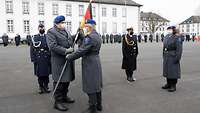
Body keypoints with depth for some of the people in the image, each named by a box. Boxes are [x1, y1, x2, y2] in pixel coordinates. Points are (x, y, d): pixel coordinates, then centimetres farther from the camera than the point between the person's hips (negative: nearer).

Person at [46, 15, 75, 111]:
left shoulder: (66, 31, 16)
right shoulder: (51, 32, -10)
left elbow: (71, 40, 26)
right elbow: (53, 46, -21)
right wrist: (65, 51, -24)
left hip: (68, 59, 8)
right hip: (59, 61, -8)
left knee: (67, 79, 17)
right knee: (59, 81, -1)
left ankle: (64, 96, 34)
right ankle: (58, 102, 10)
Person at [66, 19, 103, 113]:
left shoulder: (90, 37, -19)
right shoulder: (96, 35, 12)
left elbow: (82, 51, -21)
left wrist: (69, 57, -13)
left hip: (89, 64, -10)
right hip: (96, 62, 10)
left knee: (90, 87, 0)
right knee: (96, 84, 17)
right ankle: (99, 105, 30)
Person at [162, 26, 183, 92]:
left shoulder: (177, 37, -11)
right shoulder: (167, 36, 12)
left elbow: (179, 48, -16)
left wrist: (177, 58, -19)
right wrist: (164, 56, 16)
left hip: (173, 58, -7)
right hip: (166, 57, 8)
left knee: (173, 71, -1)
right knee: (167, 70, 14)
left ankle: (173, 86, 10)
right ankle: (168, 84, 28)